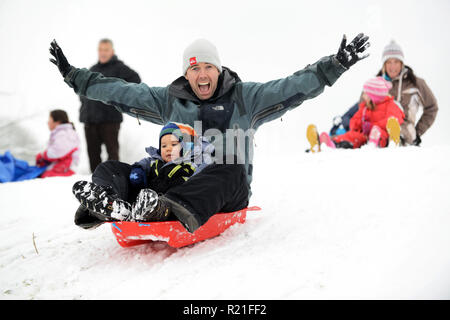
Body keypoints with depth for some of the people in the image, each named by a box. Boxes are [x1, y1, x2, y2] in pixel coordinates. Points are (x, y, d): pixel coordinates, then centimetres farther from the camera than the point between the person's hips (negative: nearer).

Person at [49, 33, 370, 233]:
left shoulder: (245, 97, 5)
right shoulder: (169, 100, 13)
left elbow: (292, 88, -5)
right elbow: (120, 91, 13)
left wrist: (335, 65, -16)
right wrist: (74, 75, 12)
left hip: (229, 192, -3)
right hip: (178, 180, 3)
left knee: (231, 168, -40)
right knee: (113, 169, -14)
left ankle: (182, 211, -68)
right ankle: (101, 203, -46)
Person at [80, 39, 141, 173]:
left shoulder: (118, 67, -1)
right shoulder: (92, 69, 20)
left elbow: (135, 79, -13)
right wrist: (84, 100, 17)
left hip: (110, 118, -6)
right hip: (89, 118, 7)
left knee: (112, 151, -4)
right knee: (93, 152, 8)